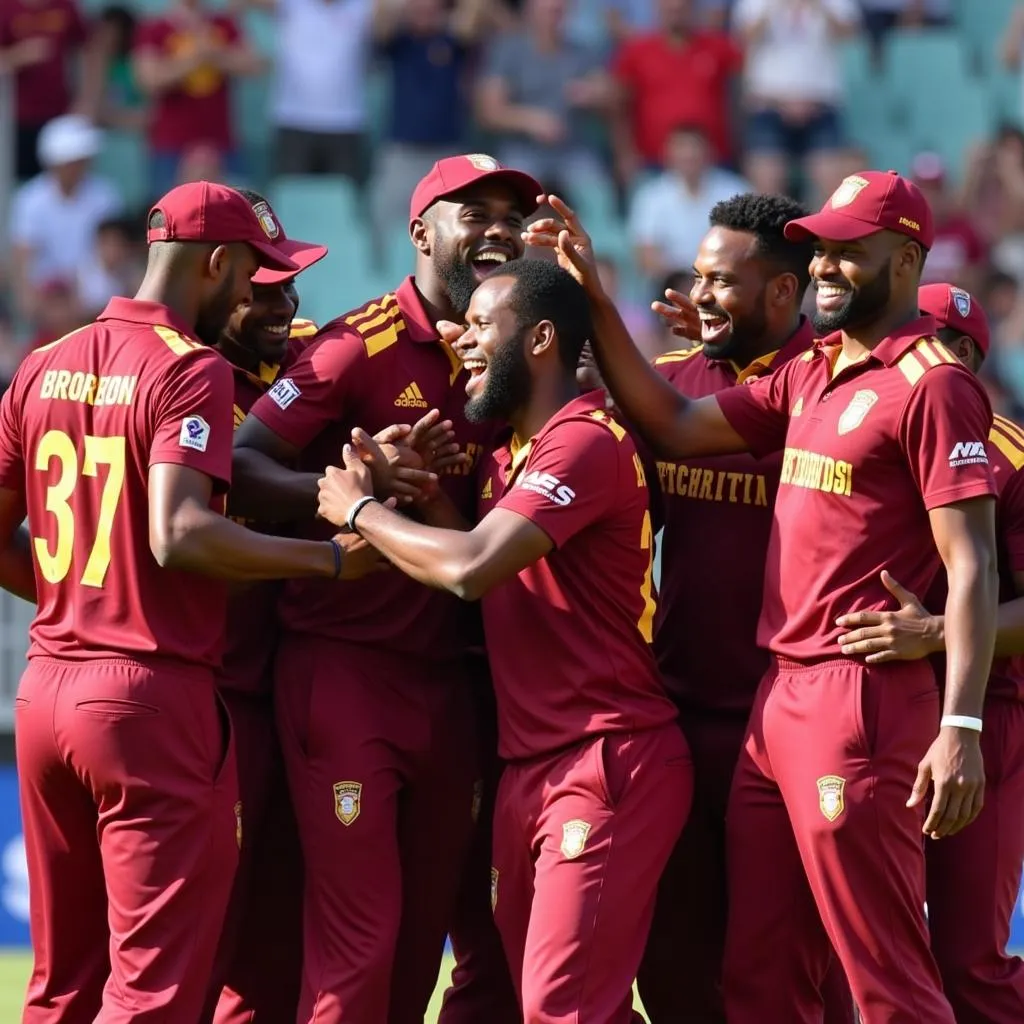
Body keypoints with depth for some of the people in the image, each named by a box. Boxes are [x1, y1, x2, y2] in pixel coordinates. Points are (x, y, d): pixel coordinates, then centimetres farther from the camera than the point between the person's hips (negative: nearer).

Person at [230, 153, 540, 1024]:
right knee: (356, 949, -9)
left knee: (423, 938, 11)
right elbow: (240, 466, -15)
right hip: (345, 667, -7)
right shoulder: (362, 346, -9)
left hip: (446, 679, 7)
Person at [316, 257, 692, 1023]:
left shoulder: (586, 441, -14)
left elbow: (472, 568, -24)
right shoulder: (508, 458, 18)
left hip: (607, 765, -10)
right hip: (529, 767, 10)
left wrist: (360, 509, -9)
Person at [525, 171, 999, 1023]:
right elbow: (676, 429, 17)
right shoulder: (812, 376, 16)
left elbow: (971, 564, -14)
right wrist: (595, 299, 10)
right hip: (778, 699, 9)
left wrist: (960, 729, -21)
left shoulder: (932, 384, -10)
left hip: (862, 703, -9)